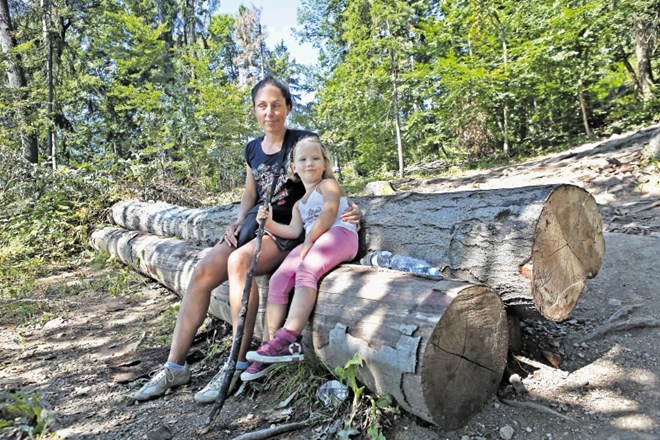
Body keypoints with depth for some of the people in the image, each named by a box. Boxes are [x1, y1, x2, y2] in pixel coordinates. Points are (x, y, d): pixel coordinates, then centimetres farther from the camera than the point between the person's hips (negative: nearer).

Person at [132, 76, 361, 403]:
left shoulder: (303, 141, -4)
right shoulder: (253, 149, 14)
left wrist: (348, 209, -20)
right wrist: (239, 221, 4)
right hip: (254, 224, 6)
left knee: (239, 261, -34)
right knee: (202, 271, -16)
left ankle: (239, 364, -25)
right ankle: (175, 366, -6)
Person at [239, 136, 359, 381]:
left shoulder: (328, 184, 11)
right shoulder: (299, 204, 30)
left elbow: (330, 212, -9)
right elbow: (294, 230, 13)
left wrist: (309, 240, -14)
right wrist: (270, 224, -3)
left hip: (340, 235, -6)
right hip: (311, 244, 7)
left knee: (305, 272, -33)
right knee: (278, 280, -13)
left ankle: (289, 338, -40)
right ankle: (269, 345, -9)